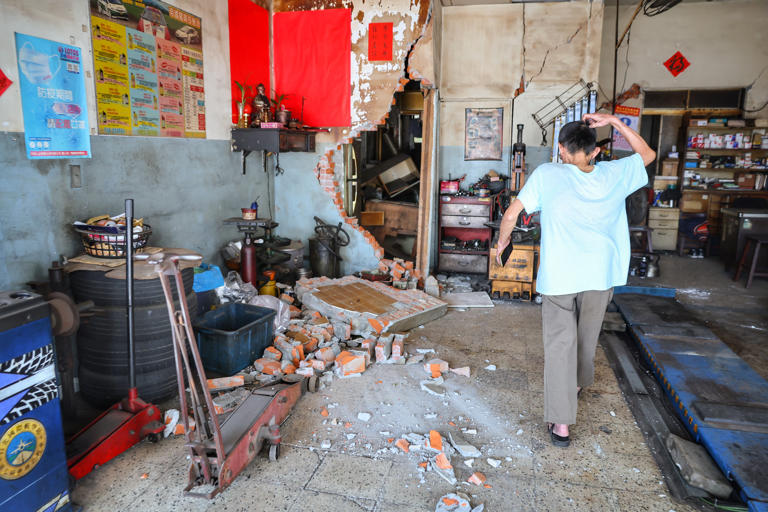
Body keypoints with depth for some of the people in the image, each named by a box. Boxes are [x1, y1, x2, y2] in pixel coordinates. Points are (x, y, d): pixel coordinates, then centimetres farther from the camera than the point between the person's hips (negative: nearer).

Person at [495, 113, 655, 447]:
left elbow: (511, 214, -7)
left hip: (558, 275, -3)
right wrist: (615, 122, 13)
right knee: (587, 336, 24)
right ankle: (578, 384, 50)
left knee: (560, 344, 3)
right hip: (599, 275, 3)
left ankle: (560, 423, 2)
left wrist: (502, 241, 12)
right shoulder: (614, 174, 2)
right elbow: (647, 154, 22)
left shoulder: (546, 175, -6)